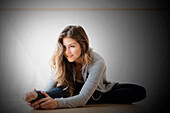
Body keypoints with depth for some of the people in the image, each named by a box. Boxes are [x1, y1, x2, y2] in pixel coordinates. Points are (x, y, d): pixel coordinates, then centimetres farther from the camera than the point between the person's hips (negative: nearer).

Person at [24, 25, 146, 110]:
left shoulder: (97, 62, -32)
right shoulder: (61, 61, -20)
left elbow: (83, 97, -39)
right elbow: (49, 89, -26)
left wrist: (57, 103, -58)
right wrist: (37, 96, -52)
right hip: (75, 91, 1)